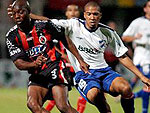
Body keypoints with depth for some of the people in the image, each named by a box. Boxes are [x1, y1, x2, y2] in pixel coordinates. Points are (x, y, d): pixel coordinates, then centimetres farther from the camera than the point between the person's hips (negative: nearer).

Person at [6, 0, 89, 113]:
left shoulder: (43, 25, -5)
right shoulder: (12, 36, 0)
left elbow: (65, 39, 9)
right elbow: (18, 63, -7)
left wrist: (80, 60, 9)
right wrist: (33, 64, -29)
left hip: (54, 67, -3)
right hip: (37, 76, 3)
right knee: (32, 104, -24)